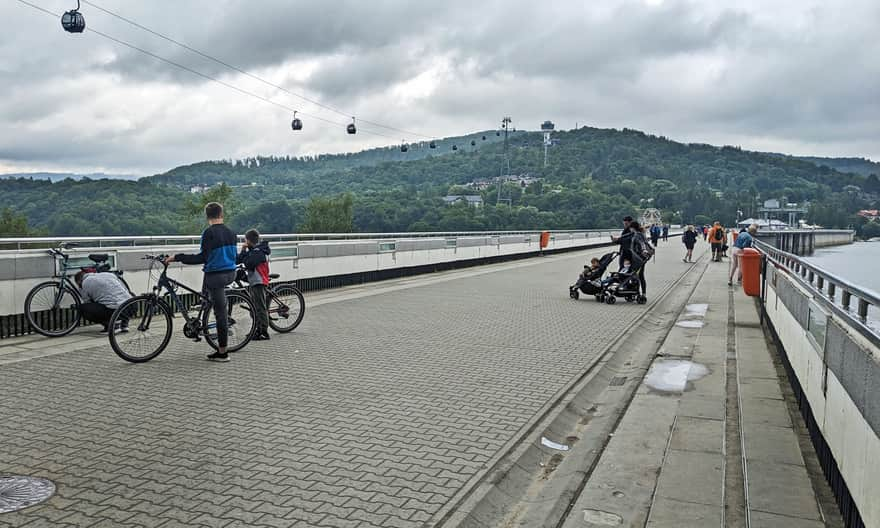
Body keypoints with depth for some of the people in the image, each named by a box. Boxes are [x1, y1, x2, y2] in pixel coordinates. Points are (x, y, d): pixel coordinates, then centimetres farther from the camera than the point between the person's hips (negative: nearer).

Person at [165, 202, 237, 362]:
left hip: (216, 275, -7)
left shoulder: (209, 233, -15)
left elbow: (202, 257, -19)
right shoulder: (230, 232, 6)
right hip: (230, 273, 7)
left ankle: (222, 352, 2)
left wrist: (177, 257, -13)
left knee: (220, 312, -4)